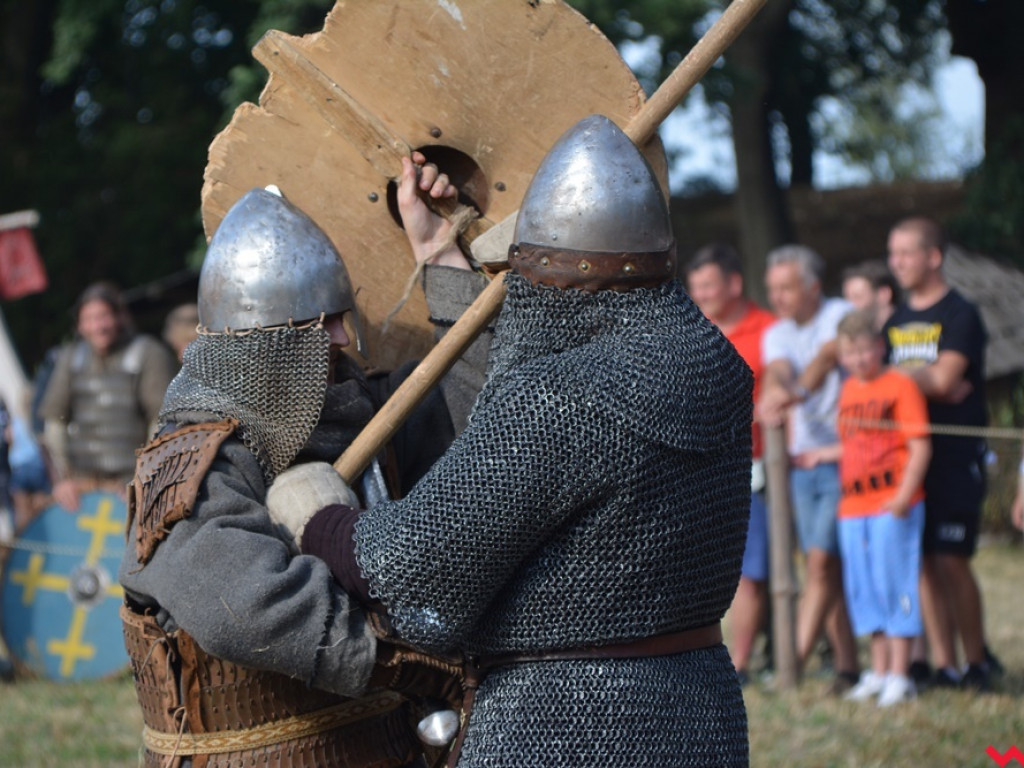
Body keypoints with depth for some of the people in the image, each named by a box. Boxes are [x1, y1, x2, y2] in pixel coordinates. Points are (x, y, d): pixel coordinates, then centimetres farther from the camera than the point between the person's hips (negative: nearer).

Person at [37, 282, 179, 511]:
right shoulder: (70, 357, 13)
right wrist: (61, 477, 7)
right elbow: (53, 418, 14)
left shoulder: (149, 354, -3)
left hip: (129, 481, -4)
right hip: (81, 479, 5)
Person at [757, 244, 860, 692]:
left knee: (821, 562, -11)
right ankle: (847, 665, 11)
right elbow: (777, 371, -12)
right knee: (827, 570, 7)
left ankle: (795, 659, -13)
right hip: (801, 463, 6)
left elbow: (829, 355, -28)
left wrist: (795, 393, -47)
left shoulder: (840, 316, -7)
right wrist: (773, 395, -37)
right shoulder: (777, 334, 8)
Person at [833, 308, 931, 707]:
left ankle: (899, 675, 0)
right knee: (863, 588, 10)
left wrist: (905, 494, -19)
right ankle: (878, 670, 19)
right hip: (854, 506, 7)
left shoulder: (900, 386, -6)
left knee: (895, 583, -5)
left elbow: (920, 447, -11)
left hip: (892, 505, -7)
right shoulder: (848, 390, 15)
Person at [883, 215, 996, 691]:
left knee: (951, 561, -9)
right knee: (922, 562, 3)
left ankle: (977, 661, 4)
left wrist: (895, 373, -2)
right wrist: (927, 381, -8)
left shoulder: (960, 315, -5)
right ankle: (943, 665, 7)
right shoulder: (895, 320, 16)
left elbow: (943, 378, -15)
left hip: (955, 455, -6)